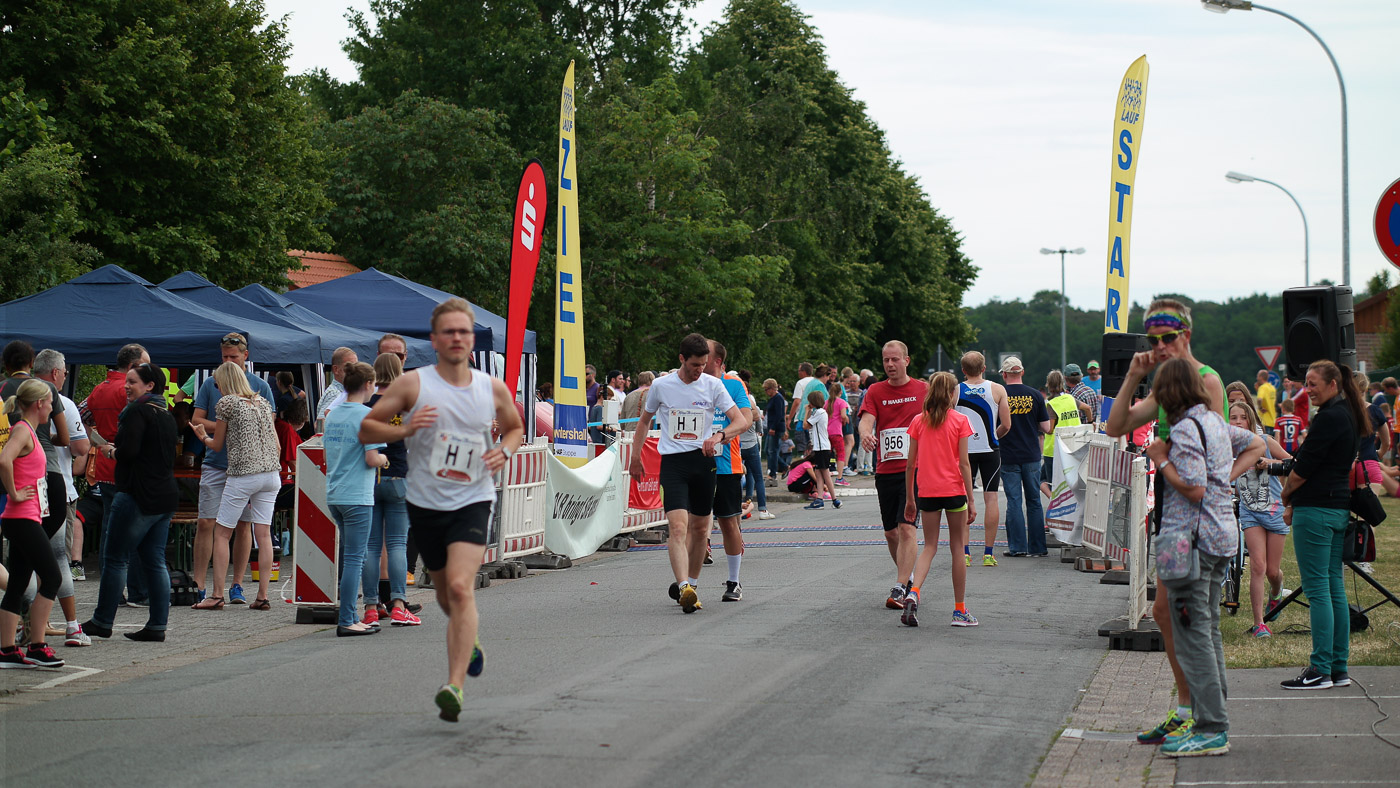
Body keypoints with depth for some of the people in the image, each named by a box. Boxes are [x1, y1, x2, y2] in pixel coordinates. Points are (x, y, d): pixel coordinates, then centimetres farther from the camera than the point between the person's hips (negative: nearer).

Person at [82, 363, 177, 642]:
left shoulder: (137, 411, -11)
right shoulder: (166, 415, 15)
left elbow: (128, 450, -22)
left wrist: (112, 451, -1)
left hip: (139, 496, -8)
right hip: (166, 496, 9)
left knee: (115, 557, 0)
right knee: (155, 561, 8)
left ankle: (102, 622, 5)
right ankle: (157, 626, 5)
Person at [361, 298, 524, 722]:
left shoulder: (494, 389, 0)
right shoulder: (413, 384, -6)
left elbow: (515, 427, 20)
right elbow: (366, 429, -2)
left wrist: (504, 451, -2)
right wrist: (404, 428, -21)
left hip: (473, 501, -1)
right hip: (425, 502, 2)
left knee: (460, 587, -20)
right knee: (446, 594, 16)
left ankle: (454, 686, -24)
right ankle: (470, 642, 49)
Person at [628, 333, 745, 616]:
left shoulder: (713, 385, 1)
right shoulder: (661, 386, 1)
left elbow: (741, 421, -3)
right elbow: (644, 420, 18)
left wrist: (719, 436, -21)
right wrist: (635, 457, 19)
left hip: (703, 461, 2)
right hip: (672, 463, -2)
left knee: (700, 529, 9)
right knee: (678, 527, -17)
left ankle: (691, 585, 25)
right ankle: (684, 589, -28)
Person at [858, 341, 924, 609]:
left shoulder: (923, 390, 3)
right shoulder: (875, 391, 5)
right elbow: (867, 420, -10)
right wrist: (866, 434, -33)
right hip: (885, 472, 3)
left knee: (907, 528, -14)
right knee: (891, 532, 11)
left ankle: (899, 589, -15)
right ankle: (908, 578, 32)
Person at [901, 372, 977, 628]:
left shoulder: (919, 421, 3)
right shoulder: (960, 421, -5)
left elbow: (911, 463, 3)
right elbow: (964, 463, -7)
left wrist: (909, 498, 12)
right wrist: (971, 500, -4)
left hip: (927, 491, 3)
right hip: (954, 490, -2)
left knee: (929, 546, 10)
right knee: (957, 548, 7)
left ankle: (913, 592, -15)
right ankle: (960, 610, 10)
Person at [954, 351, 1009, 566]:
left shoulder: (955, 391, -3)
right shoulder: (997, 390, -2)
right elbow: (1006, 425, -5)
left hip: (963, 450, 0)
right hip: (990, 450, 0)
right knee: (990, 498, 4)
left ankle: (964, 552, 1)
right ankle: (988, 553, 3)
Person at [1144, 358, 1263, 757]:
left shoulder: (1185, 429, -14)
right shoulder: (1215, 421, 13)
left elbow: (1193, 489, -20)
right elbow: (1256, 445, 28)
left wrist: (1161, 460, -9)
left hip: (1191, 537, -9)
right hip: (1222, 532, 9)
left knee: (1193, 634, -6)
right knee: (1208, 631, 14)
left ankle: (1212, 730, -7)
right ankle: (1211, 724, 19)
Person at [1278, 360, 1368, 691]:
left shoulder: (1328, 418, -15)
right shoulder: (1349, 416, 15)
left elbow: (1304, 468, -15)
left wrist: (1286, 495, 2)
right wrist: (1297, 502, 15)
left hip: (1316, 510, -10)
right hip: (1339, 507, 10)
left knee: (1317, 588, -7)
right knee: (1334, 587, 11)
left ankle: (1321, 670, -7)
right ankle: (1338, 667, 13)